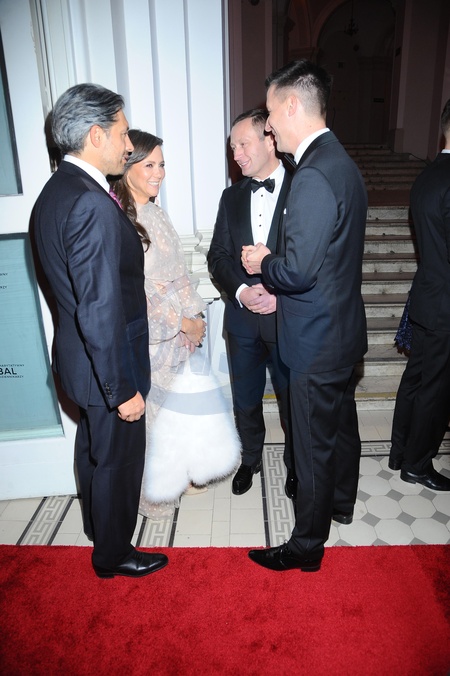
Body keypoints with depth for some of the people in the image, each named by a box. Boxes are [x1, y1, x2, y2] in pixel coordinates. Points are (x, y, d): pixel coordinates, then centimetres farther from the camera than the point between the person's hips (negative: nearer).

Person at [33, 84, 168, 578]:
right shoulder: (92, 205, -27)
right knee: (117, 457, 12)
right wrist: (122, 389, -21)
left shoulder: (56, 191, 5)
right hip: (108, 362, -9)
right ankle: (113, 553, 37)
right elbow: (100, 311, -29)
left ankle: (97, 523, 53)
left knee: (93, 445, 27)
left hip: (80, 354, 10)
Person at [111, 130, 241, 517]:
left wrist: (196, 315, -1)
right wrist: (181, 323, -14)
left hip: (182, 330, 7)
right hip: (147, 336, -7)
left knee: (188, 406, 16)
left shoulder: (156, 213, 11)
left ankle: (183, 474, 39)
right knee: (154, 411, 8)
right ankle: (155, 491, 32)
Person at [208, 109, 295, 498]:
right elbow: (218, 256, 5)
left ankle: (295, 466, 35)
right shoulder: (232, 197, 10)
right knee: (245, 399, 17)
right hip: (243, 317, 4)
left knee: (293, 400, 11)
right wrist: (241, 290, -12)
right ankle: (250, 459, 41)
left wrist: (281, 293, -19)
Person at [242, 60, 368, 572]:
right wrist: (272, 264, 5)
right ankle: (341, 504, 49)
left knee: (313, 446, 6)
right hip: (344, 329, 10)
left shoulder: (313, 177, -24)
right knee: (341, 423, 25)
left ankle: (307, 545, 27)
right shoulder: (341, 162, 8)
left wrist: (262, 264, -9)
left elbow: (298, 270, -28)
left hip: (317, 341, -10)